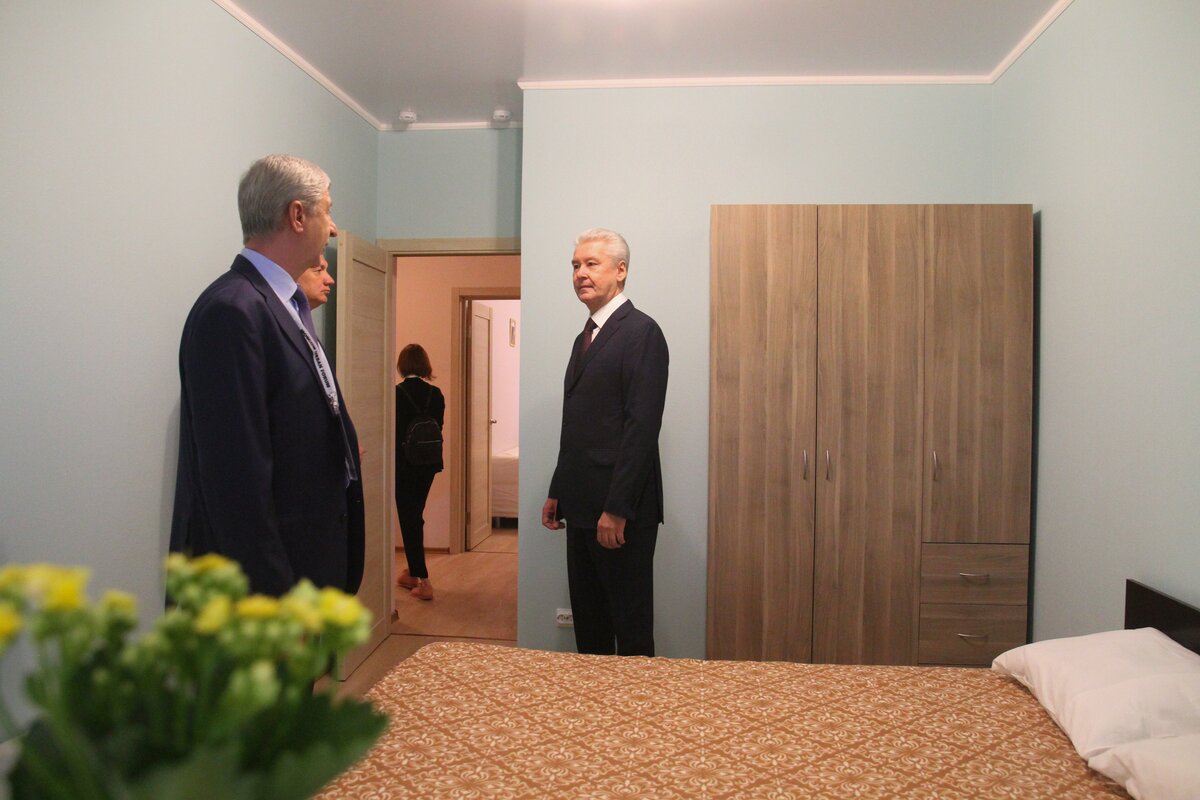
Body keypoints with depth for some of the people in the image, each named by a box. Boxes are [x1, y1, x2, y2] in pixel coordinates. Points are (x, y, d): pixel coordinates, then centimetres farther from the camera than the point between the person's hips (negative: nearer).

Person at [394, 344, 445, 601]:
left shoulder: (397, 393, -14)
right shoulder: (435, 393, -1)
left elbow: (393, 431, -11)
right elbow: (439, 426, 4)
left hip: (404, 463, -5)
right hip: (429, 463, 5)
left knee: (408, 518, 2)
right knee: (416, 516, 19)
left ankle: (423, 581, -2)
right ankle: (413, 573, 30)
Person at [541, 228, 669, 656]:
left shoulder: (641, 332, -11)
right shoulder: (586, 337, 17)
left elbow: (642, 426, -19)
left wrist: (617, 509, -21)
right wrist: (558, 493, 16)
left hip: (620, 511, -9)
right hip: (582, 508, 9)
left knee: (631, 626, 4)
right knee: (588, 622, 17)